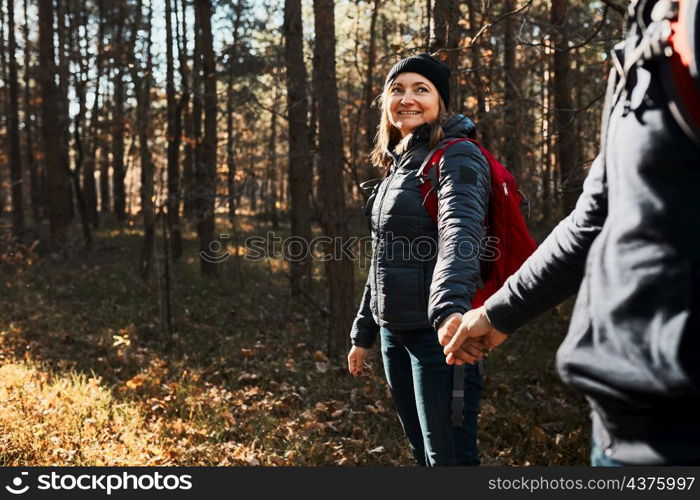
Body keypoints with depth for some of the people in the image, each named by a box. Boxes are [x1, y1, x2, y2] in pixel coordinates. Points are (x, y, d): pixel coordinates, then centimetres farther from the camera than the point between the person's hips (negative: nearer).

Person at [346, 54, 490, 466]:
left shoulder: (458, 157, -11)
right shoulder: (400, 164, 15)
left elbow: (460, 232, -31)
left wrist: (451, 307, -49)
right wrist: (364, 333, 22)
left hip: (439, 331, -8)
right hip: (396, 334, 9)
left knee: (450, 456, -4)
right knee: (423, 452, 17)